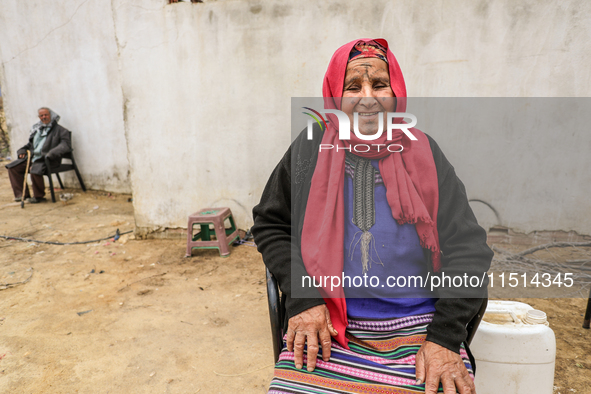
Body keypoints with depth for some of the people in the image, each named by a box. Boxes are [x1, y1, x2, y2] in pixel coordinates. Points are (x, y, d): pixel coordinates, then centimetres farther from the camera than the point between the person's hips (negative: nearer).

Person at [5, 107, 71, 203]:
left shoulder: (59, 130, 0)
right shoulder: (36, 129, 20)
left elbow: (66, 145, -13)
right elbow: (30, 144, 32)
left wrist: (52, 154, -27)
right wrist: (22, 151, 12)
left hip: (47, 160, -8)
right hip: (32, 158, 8)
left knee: (35, 171, -34)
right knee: (12, 167, 1)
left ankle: (38, 196, -12)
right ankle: (22, 194, 5)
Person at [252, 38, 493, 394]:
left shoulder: (423, 154, 2)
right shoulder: (312, 148, 2)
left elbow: (467, 248, 2)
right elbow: (270, 224, 7)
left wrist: (445, 337, -8)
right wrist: (301, 297, -6)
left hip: (418, 329, 1)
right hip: (326, 327, 0)